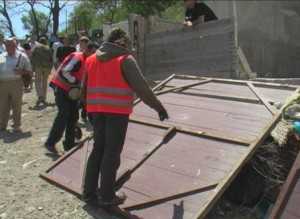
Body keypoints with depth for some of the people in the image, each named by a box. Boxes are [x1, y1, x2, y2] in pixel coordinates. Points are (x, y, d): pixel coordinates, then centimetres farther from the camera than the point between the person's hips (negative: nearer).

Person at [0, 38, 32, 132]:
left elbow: (30, 71, 2)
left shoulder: (22, 57, 2)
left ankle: (17, 125, 14)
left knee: (16, 106, 3)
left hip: (16, 83, -3)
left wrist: (22, 72, -16)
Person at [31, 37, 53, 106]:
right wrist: (50, 69, 12)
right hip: (47, 67, 3)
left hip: (38, 66, -3)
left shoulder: (36, 46, 5)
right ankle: (44, 99, 12)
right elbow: (51, 59, 10)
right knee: (45, 82, 10)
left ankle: (40, 96, -22)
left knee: (38, 81, -2)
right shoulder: (48, 48, 13)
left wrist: (33, 67, -2)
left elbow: (32, 57, -3)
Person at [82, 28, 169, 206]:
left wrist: (89, 110, 25)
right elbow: (142, 88, -10)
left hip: (96, 110, 6)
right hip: (117, 111, -6)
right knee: (112, 152, 3)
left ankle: (89, 193, 22)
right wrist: (159, 107, -4)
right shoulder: (125, 59, -5)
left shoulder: (91, 59, 15)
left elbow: (84, 87, 17)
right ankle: (107, 196, 13)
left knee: (98, 150, 15)